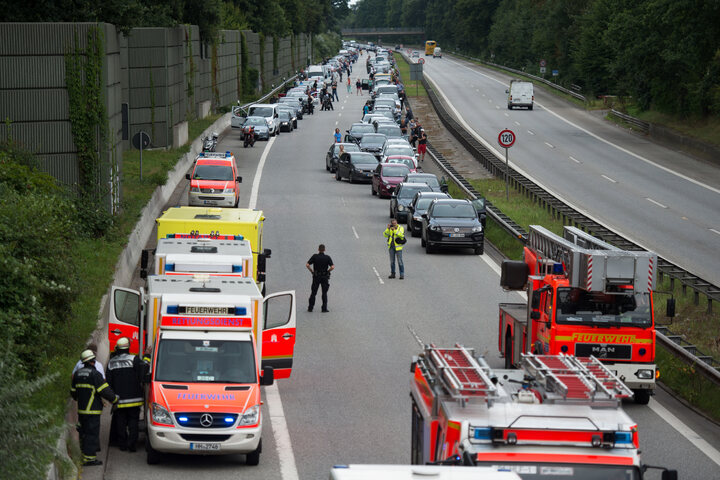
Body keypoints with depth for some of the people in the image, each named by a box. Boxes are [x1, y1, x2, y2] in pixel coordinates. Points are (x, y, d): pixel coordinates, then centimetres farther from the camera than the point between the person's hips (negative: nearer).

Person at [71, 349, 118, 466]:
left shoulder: (78, 373, 9)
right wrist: (114, 399, -1)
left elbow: (73, 392, 20)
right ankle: (89, 458, -6)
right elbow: (105, 390, -17)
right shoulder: (94, 374, -15)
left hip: (81, 409, 8)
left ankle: (85, 453, 27)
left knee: (84, 432, 18)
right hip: (92, 410, -8)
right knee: (92, 433, -5)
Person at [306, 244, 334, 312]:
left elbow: (307, 265, -12)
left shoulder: (314, 256, -6)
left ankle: (310, 308, 10)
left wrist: (311, 271, 1)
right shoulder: (327, 257, -6)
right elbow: (332, 267, -15)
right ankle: (324, 308, 2)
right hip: (325, 277, 0)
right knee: (324, 293, 7)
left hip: (316, 276, 0)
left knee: (313, 293, 9)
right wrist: (327, 271, 0)